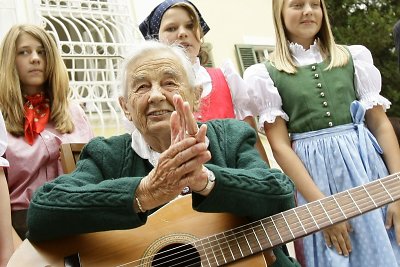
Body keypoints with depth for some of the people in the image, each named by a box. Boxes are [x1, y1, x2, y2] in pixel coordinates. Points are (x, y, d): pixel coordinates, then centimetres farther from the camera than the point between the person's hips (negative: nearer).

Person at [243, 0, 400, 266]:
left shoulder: (353, 56, 9)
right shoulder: (266, 74, 0)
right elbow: (280, 145, -6)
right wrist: (321, 205, -13)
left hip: (368, 161, 3)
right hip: (314, 174, -2)